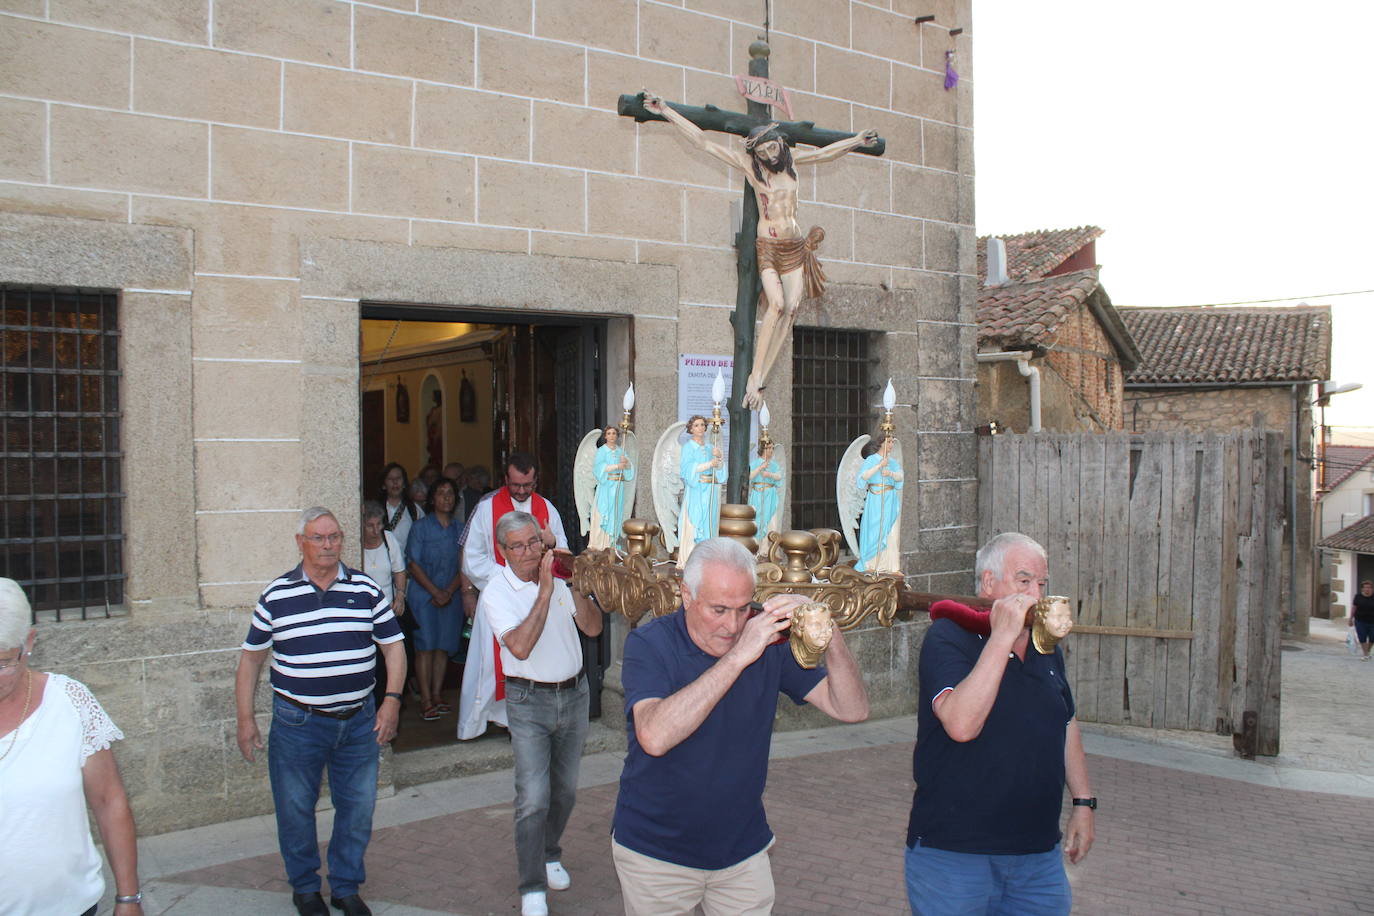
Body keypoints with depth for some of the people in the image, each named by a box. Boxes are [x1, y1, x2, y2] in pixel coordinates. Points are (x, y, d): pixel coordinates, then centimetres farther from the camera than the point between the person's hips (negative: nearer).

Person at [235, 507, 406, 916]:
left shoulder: (367, 590, 1)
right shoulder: (276, 595, -2)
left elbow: (393, 646, 6)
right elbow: (251, 657, 4)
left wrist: (392, 699, -5)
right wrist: (245, 719, 1)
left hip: (359, 721, 2)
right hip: (297, 723, -1)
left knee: (358, 808, 9)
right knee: (295, 810, 9)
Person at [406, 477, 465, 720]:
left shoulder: (460, 528, 9)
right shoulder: (421, 527, 0)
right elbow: (413, 564, -4)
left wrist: (449, 591, -6)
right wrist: (435, 592, -10)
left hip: (452, 596, 3)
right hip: (425, 594, -3)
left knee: (444, 645, 3)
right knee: (426, 645, -6)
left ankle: (437, 695, 11)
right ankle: (426, 700, -4)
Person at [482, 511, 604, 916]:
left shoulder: (558, 575, 1)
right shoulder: (496, 592, -11)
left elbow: (593, 628, -4)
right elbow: (520, 647, -26)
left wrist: (575, 588, -18)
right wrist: (545, 591, -26)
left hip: (574, 694, 4)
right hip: (529, 702, -4)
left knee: (565, 790, 15)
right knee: (533, 798, -10)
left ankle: (549, 855, 38)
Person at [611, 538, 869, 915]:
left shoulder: (769, 640, -7)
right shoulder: (649, 644, -17)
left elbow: (852, 710, -12)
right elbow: (655, 737, -35)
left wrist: (829, 636, -29)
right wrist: (738, 657, -39)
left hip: (744, 850, 3)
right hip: (656, 852, -3)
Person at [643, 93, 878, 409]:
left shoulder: (791, 159, 10)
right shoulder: (748, 165, -2)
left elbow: (825, 152, 28)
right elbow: (703, 141, -4)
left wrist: (855, 141, 35)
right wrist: (666, 111, -6)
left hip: (795, 246, 5)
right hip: (767, 246, -5)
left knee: (792, 307, -10)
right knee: (776, 304, -24)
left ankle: (760, 379, -9)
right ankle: (754, 376, -21)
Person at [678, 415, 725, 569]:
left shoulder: (710, 447, 16)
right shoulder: (688, 447, 0)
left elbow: (719, 470, 8)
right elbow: (688, 468, -12)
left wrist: (718, 458, -11)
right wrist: (709, 464, -18)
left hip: (711, 491, 5)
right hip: (695, 491, -5)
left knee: (709, 524, 2)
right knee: (694, 523, -10)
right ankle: (688, 560, -10)